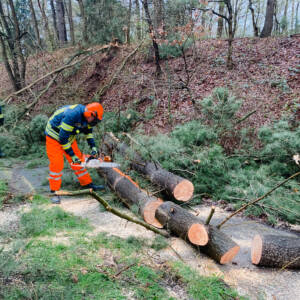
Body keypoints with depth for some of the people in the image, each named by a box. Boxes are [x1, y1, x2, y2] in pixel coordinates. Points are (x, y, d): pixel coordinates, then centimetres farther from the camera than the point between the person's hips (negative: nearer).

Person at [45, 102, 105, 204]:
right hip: (55, 136, -8)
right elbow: (63, 138, -32)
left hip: (69, 136, 8)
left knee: (78, 159, 8)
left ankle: (88, 184, 17)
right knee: (56, 164, -11)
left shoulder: (86, 115, -11)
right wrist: (72, 155, -24)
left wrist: (93, 147, 1)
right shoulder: (72, 115, -37)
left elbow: (88, 130, 9)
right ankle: (55, 192, 0)